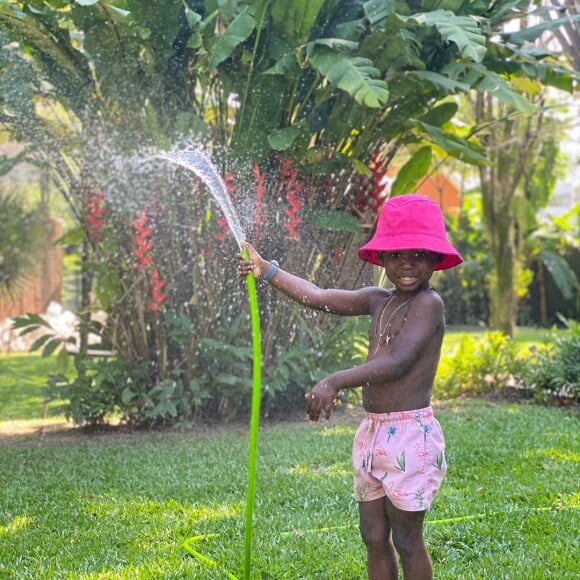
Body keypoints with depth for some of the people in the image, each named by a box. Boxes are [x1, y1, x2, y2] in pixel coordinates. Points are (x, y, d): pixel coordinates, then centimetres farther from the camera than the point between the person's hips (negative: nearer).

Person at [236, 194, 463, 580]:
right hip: (373, 431, 8)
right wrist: (266, 270, 7)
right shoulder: (378, 301, 11)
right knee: (374, 536, 12)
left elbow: (397, 362, -22)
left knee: (406, 539, 2)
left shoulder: (429, 303, -12)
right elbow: (318, 297, 11)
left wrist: (336, 382, -28)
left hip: (410, 434, -8)